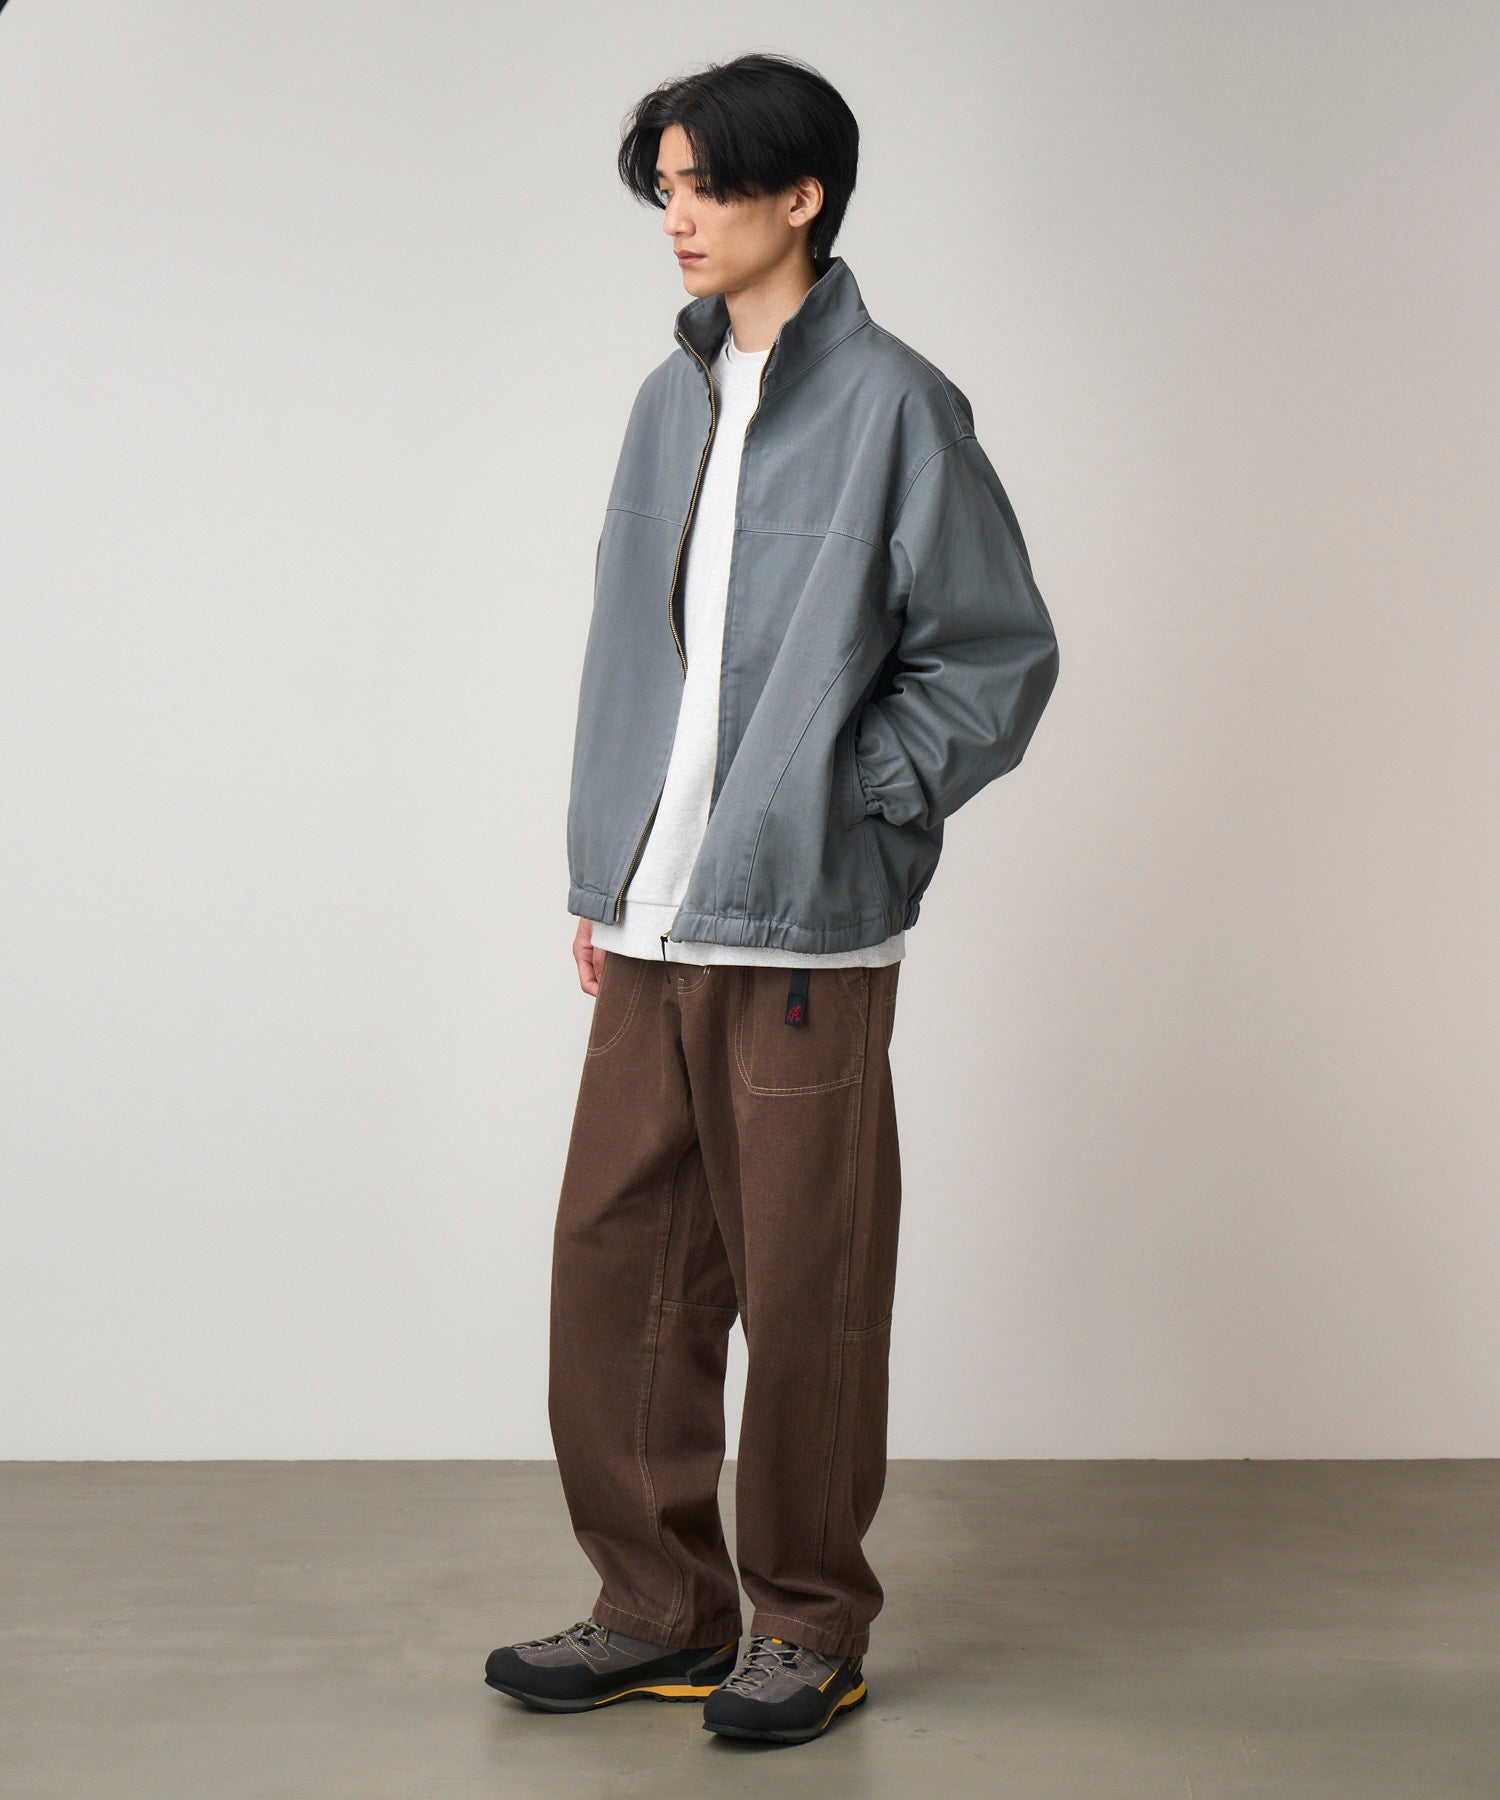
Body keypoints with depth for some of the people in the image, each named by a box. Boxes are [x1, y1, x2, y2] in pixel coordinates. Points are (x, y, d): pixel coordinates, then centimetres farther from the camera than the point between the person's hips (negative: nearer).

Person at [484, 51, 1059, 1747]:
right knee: (616, 1264, 8)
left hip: (807, 935, -6)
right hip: (649, 927, 6)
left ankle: (812, 1627, 17)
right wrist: (597, 878, 14)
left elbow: (1000, 654, -3)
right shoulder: (671, 401, 14)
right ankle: (659, 1608, 22)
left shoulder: (891, 404, -5)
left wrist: (851, 807, -10)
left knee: (804, 1290, 1)